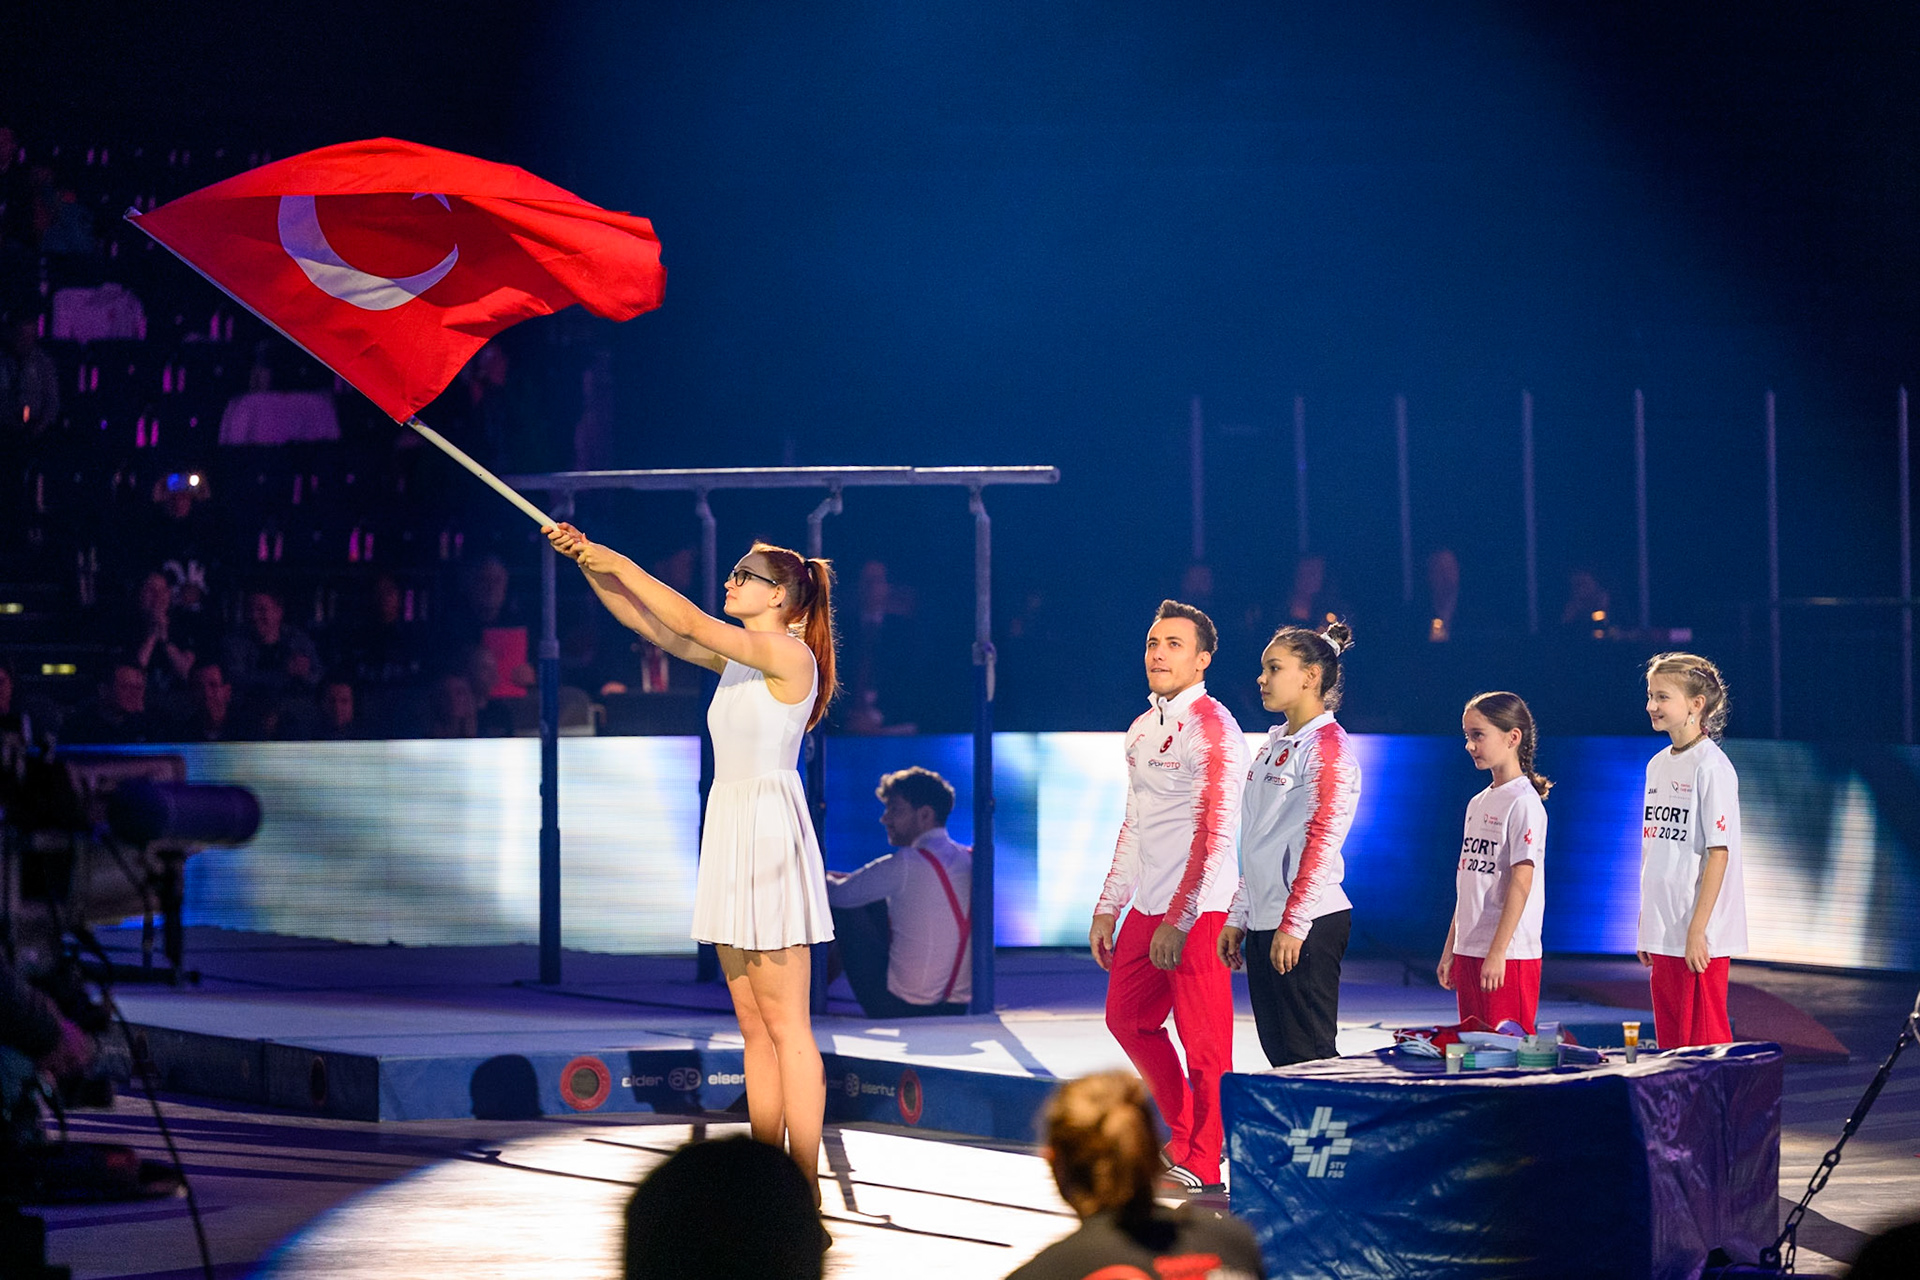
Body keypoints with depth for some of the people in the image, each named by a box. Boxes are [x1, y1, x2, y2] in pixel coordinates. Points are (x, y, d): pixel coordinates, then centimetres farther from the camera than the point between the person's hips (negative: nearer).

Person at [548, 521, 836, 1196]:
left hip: (771, 835, -9)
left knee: (786, 1026, -9)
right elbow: (651, 625, 14)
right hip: (729, 831, 9)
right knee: (754, 1028, 8)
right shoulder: (736, 656, 16)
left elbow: (689, 622, -18)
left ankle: (804, 1186, -8)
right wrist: (590, 564, 4)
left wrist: (618, 563, -12)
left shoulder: (789, 653, -9)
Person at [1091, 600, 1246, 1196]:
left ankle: (1204, 1169, 7)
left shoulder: (1212, 728, -12)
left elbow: (1218, 835, -17)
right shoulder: (1142, 729, 14)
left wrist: (1179, 922, -19)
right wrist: (1107, 908, 18)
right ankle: (1186, 1139, 31)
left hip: (1197, 913, -9)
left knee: (1204, 1042, -3)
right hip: (1146, 908, 9)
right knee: (1127, 1018, 18)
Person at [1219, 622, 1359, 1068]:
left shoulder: (1327, 746, -10)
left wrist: (1293, 924, -22)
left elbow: (1323, 841, -18)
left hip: (1308, 925, -9)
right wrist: (1238, 917, 18)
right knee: (1278, 1053, 9)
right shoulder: (1275, 743, 17)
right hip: (1265, 923, 9)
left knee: (1309, 1055, -7)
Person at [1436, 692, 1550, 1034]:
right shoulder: (1478, 804, 15)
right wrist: (1449, 950, 16)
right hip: (1469, 951, 8)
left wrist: (1497, 953, -20)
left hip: (1509, 955, -8)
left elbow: (1520, 883, -16)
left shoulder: (1524, 803, -10)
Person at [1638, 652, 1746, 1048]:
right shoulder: (1658, 765, 13)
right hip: (1662, 934, 8)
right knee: (1669, 1042, 10)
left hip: (1699, 938, -8)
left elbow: (1718, 852, -15)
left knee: (1703, 1040, -6)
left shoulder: (1711, 767, -11)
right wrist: (1644, 927, 15)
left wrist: (1697, 930, -18)